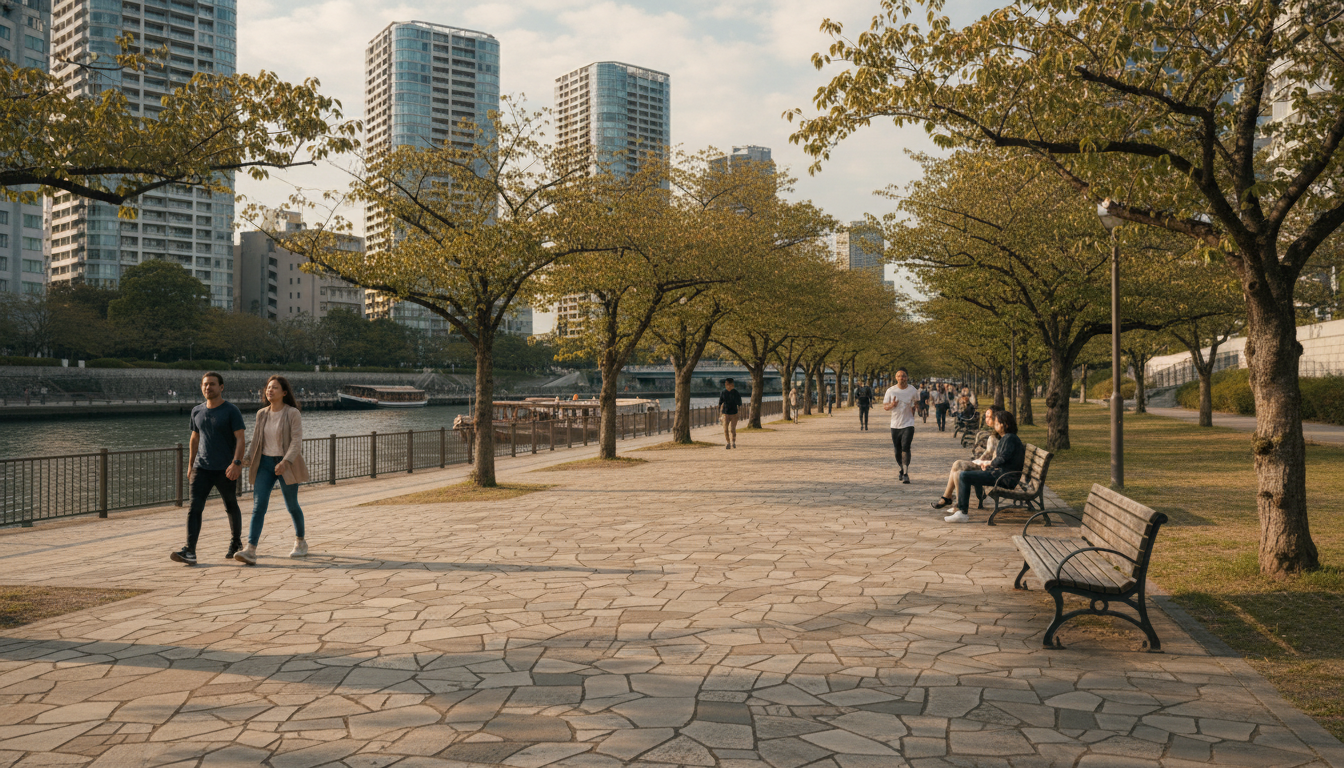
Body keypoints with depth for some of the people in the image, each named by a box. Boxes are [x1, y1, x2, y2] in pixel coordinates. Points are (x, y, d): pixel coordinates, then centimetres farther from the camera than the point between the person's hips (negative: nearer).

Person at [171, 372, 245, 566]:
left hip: (225, 470, -4)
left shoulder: (231, 411, -7)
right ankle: (189, 551, -15)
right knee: (194, 507, -9)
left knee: (231, 507, 10)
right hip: (201, 468, 4)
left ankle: (236, 543, 30)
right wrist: (190, 465, 20)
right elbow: (195, 438, 20)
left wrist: (236, 463, -23)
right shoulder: (197, 411, 10)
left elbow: (240, 438, -12)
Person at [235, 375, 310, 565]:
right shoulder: (261, 414, 7)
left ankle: (300, 541, 32)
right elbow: (255, 441, 15)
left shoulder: (293, 414, -9)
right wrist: (248, 461, 9)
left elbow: (297, 442, -16)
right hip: (265, 463, 4)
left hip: (286, 465, -4)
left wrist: (285, 461, -28)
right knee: (258, 506, -9)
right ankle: (250, 550, -18)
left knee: (291, 505, 9)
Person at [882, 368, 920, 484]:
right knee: (897, 450, 9)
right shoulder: (891, 391, -2)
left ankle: (906, 474, -16)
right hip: (895, 425, 2)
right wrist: (891, 405, -17)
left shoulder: (913, 391, -1)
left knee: (905, 448, -16)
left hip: (908, 424, -2)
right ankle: (901, 470, 30)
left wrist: (914, 408, 2)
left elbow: (917, 402, 18)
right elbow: (884, 406, 2)